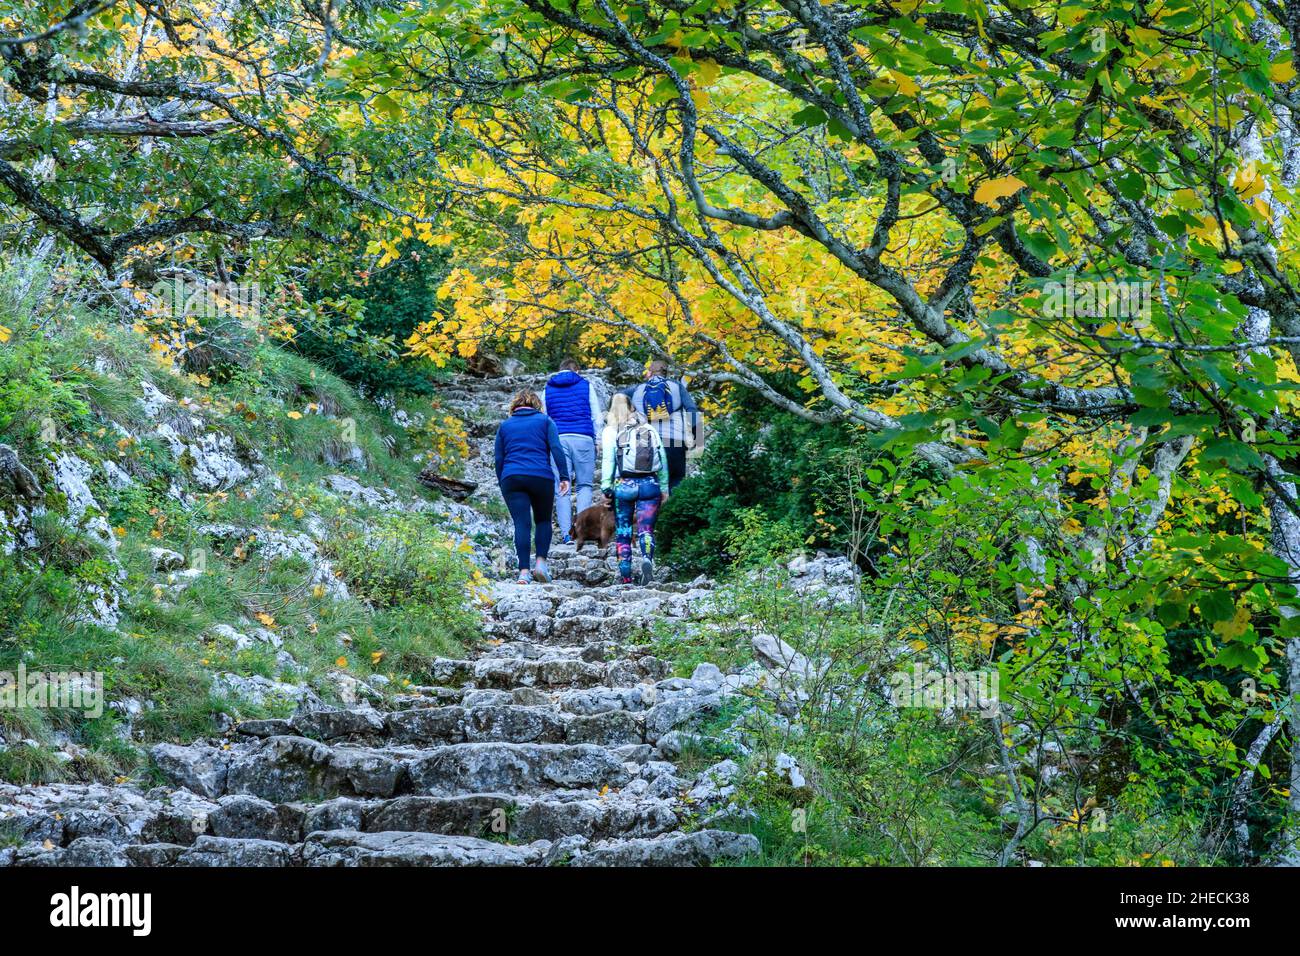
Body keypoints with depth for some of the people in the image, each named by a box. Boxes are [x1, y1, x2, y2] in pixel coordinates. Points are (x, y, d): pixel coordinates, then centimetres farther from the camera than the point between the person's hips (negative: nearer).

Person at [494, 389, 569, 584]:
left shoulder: (504, 425, 18)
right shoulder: (545, 421, 11)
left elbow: (499, 459, 15)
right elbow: (556, 449, -1)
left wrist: (502, 485, 21)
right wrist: (564, 477, -4)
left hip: (511, 479, 1)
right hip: (541, 478, -1)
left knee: (522, 524, -3)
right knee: (543, 520, 16)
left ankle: (524, 571, -15)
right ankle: (541, 562, 0)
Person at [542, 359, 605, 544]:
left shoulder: (548, 389, 14)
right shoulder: (586, 385, 8)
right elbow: (597, 416, 6)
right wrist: (597, 439, 14)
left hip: (557, 439, 1)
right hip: (583, 439, -1)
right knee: (584, 485, 6)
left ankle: (566, 533, -6)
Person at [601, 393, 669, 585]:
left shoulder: (611, 431, 4)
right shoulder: (649, 429, 11)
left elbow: (608, 460, -4)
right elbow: (662, 459, 9)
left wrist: (606, 487, -2)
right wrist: (664, 488, 13)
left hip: (625, 484, -1)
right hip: (650, 484, 2)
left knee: (623, 532, 9)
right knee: (646, 529, 1)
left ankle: (626, 577, 7)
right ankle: (647, 559, -28)